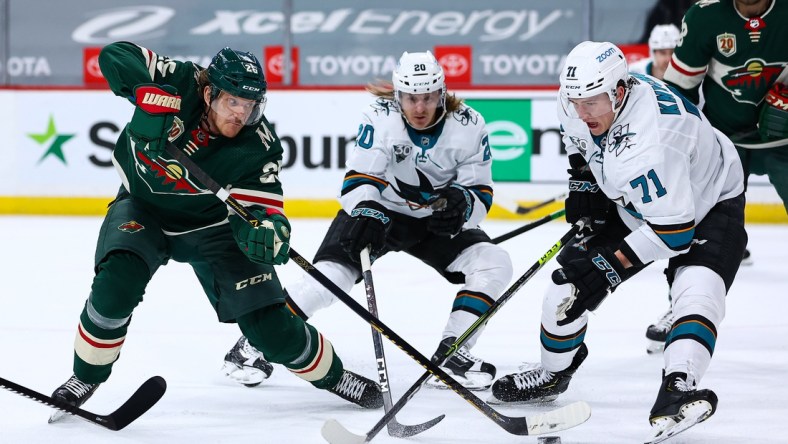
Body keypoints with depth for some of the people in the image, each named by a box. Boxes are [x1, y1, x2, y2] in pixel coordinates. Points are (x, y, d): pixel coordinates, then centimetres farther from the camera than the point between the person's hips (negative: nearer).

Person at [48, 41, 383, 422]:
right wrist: (149, 95, -42)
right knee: (116, 284, -29)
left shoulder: (259, 146, -24)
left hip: (210, 223, 0)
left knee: (271, 326, -6)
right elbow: (115, 55, -26)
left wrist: (267, 229, -48)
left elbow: (257, 208, -24)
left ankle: (332, 375, 21)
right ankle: (85, 378, -6)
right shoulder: (179, 83, -26)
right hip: (142, 209, 0)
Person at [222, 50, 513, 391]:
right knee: (331, 272, -22)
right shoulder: (380, 118, -21)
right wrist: (366, 214, -46)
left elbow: (480, 192, -12)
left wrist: (461, 202, -35)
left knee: (494, 263, -17)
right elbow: (359, 180, -26)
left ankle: (450, 354, -13)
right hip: (379, 210, -3)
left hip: (437, 220, 3)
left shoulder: (468, 126, -15)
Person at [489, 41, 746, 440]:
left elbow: (674, 230, -38)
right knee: (571, 284, 2)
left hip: (709, 203, -7)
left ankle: (675, 392, -44)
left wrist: (611, 264, -33)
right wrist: (583, 182, -2)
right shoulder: (577, 103, -19)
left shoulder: (647, 142, -42)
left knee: (697, 292, -32)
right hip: (633, 205, 7)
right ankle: (552, 374, 24)